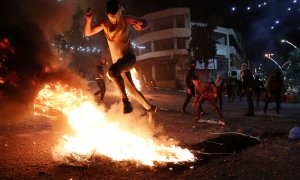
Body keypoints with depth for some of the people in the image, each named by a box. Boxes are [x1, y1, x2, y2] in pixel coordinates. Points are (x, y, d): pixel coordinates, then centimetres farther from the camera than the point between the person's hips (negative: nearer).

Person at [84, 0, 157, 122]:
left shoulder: (126, 20, -7)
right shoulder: (105, 23, 2)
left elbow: (145, 23, 3)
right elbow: (88, 33, 3)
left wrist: (141, 25, -22)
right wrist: (88, 20, -15)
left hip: (129, 57, -5)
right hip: (118, 61, 6)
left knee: (112, 71, -37)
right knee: (132, 90, 10)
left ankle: (125, 100, -28)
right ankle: (150, 108, 27)